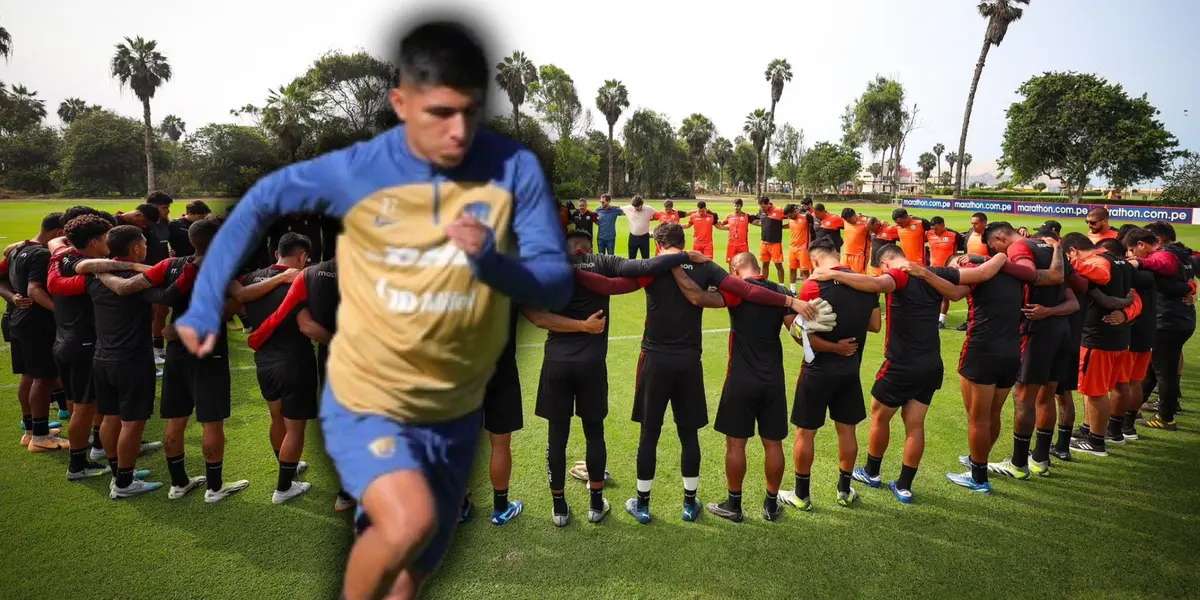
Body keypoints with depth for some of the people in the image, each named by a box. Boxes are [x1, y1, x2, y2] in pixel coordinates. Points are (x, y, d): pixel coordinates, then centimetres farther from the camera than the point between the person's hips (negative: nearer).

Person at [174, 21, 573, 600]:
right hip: (365, 403, -2)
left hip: (456, 412, 3)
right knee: (409, 522, -27)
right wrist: (205, 304, -1)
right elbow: (257, 204, 1)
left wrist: (492, 261, -34)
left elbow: (556, 284, -14)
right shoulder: (355, 171, -14)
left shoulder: (515, 169, -14)